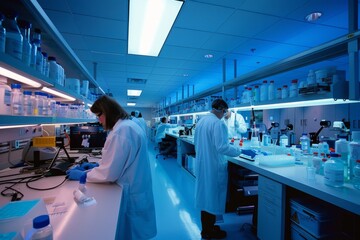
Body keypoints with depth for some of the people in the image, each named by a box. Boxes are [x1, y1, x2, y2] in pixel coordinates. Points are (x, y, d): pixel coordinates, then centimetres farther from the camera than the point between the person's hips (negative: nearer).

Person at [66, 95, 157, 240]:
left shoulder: (120, 131, -25)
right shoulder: (129, 125, 7)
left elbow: (109, 173, -23)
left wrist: (82, 174, -9)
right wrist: (97, 166, 9)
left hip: (131, 193, -9)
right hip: (136, 189, 9)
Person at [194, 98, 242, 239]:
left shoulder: (201, 121, 7)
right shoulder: (218, 123, -20)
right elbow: (222, 147, -25)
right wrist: (238, 151, -10)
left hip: (202, 164, 8)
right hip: (214, 166, -8)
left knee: (205, 194, 19)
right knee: (212, 196, 8)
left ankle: (206, 227, 36)